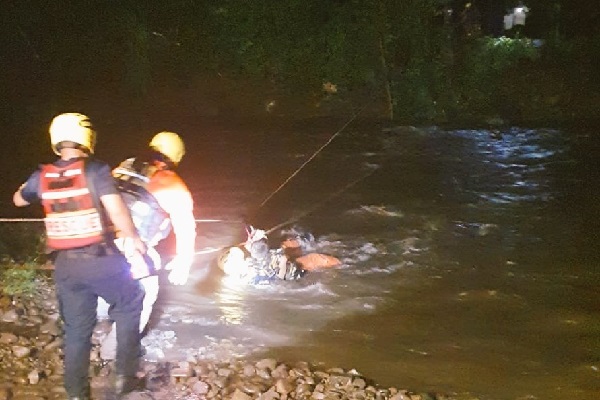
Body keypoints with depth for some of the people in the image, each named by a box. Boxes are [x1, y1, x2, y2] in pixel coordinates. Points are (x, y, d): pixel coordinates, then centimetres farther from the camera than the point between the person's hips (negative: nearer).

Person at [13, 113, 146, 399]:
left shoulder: (42, 176, 1)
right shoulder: (95, 170, -13)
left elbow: (18, 200, 21)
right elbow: (116, 209, -21)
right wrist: (132, 238, -6)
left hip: (65, 264, 4)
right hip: (101, 259, -4)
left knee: (76, 330, 14)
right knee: (128, 308, 19)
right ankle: (126, 375, 16)